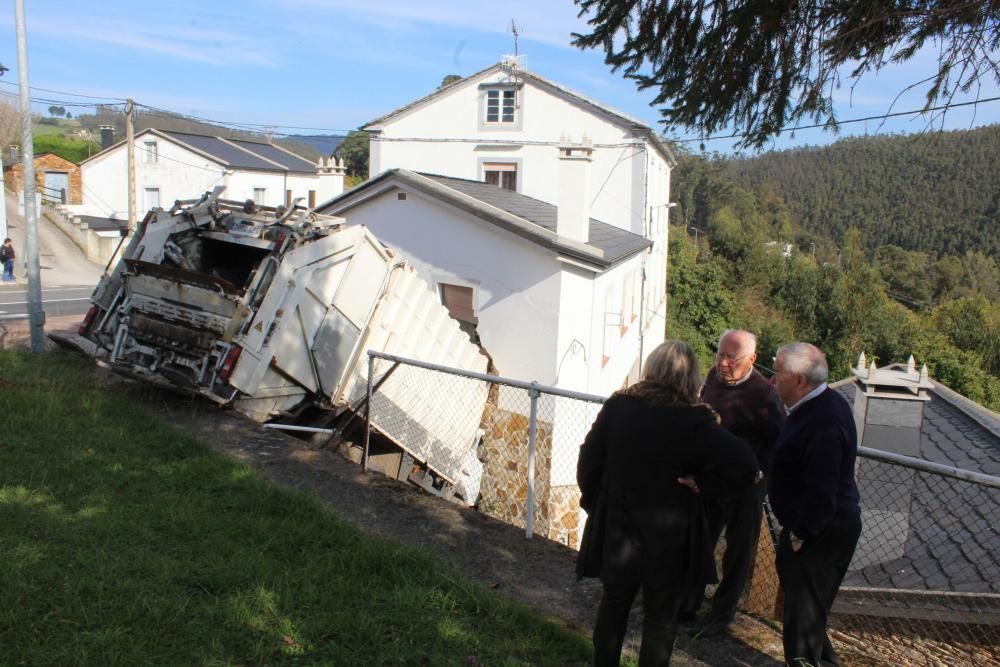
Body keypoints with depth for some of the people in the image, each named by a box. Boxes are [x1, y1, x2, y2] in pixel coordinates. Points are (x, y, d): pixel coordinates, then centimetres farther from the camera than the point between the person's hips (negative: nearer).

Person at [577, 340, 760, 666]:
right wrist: (702, 483, -14)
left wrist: (593, 503, 9)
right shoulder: (695, 419, -19)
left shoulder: (618, 405, -9)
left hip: (618, 528, 3)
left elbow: (589, 459, -2)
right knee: (660, 617, 16)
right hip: (667, 536, -3)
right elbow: (746, 466, -26)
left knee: (614, 603, 23)